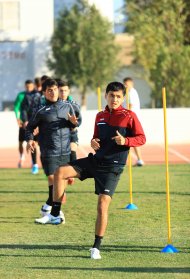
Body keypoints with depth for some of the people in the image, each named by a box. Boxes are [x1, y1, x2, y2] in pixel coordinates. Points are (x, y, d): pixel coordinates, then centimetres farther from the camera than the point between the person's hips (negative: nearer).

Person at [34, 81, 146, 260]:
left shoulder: (129, 116, -6)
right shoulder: (100, 116, 11)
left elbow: (141, 138, -5)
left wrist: (125, 141, -23)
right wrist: (93, 142, 1)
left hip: (112, 167, -6)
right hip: (95, 160, 6)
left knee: (103, 204, -13)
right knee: (60, 172, -10)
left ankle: (96, 247, -1)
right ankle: (54, 215, 0)